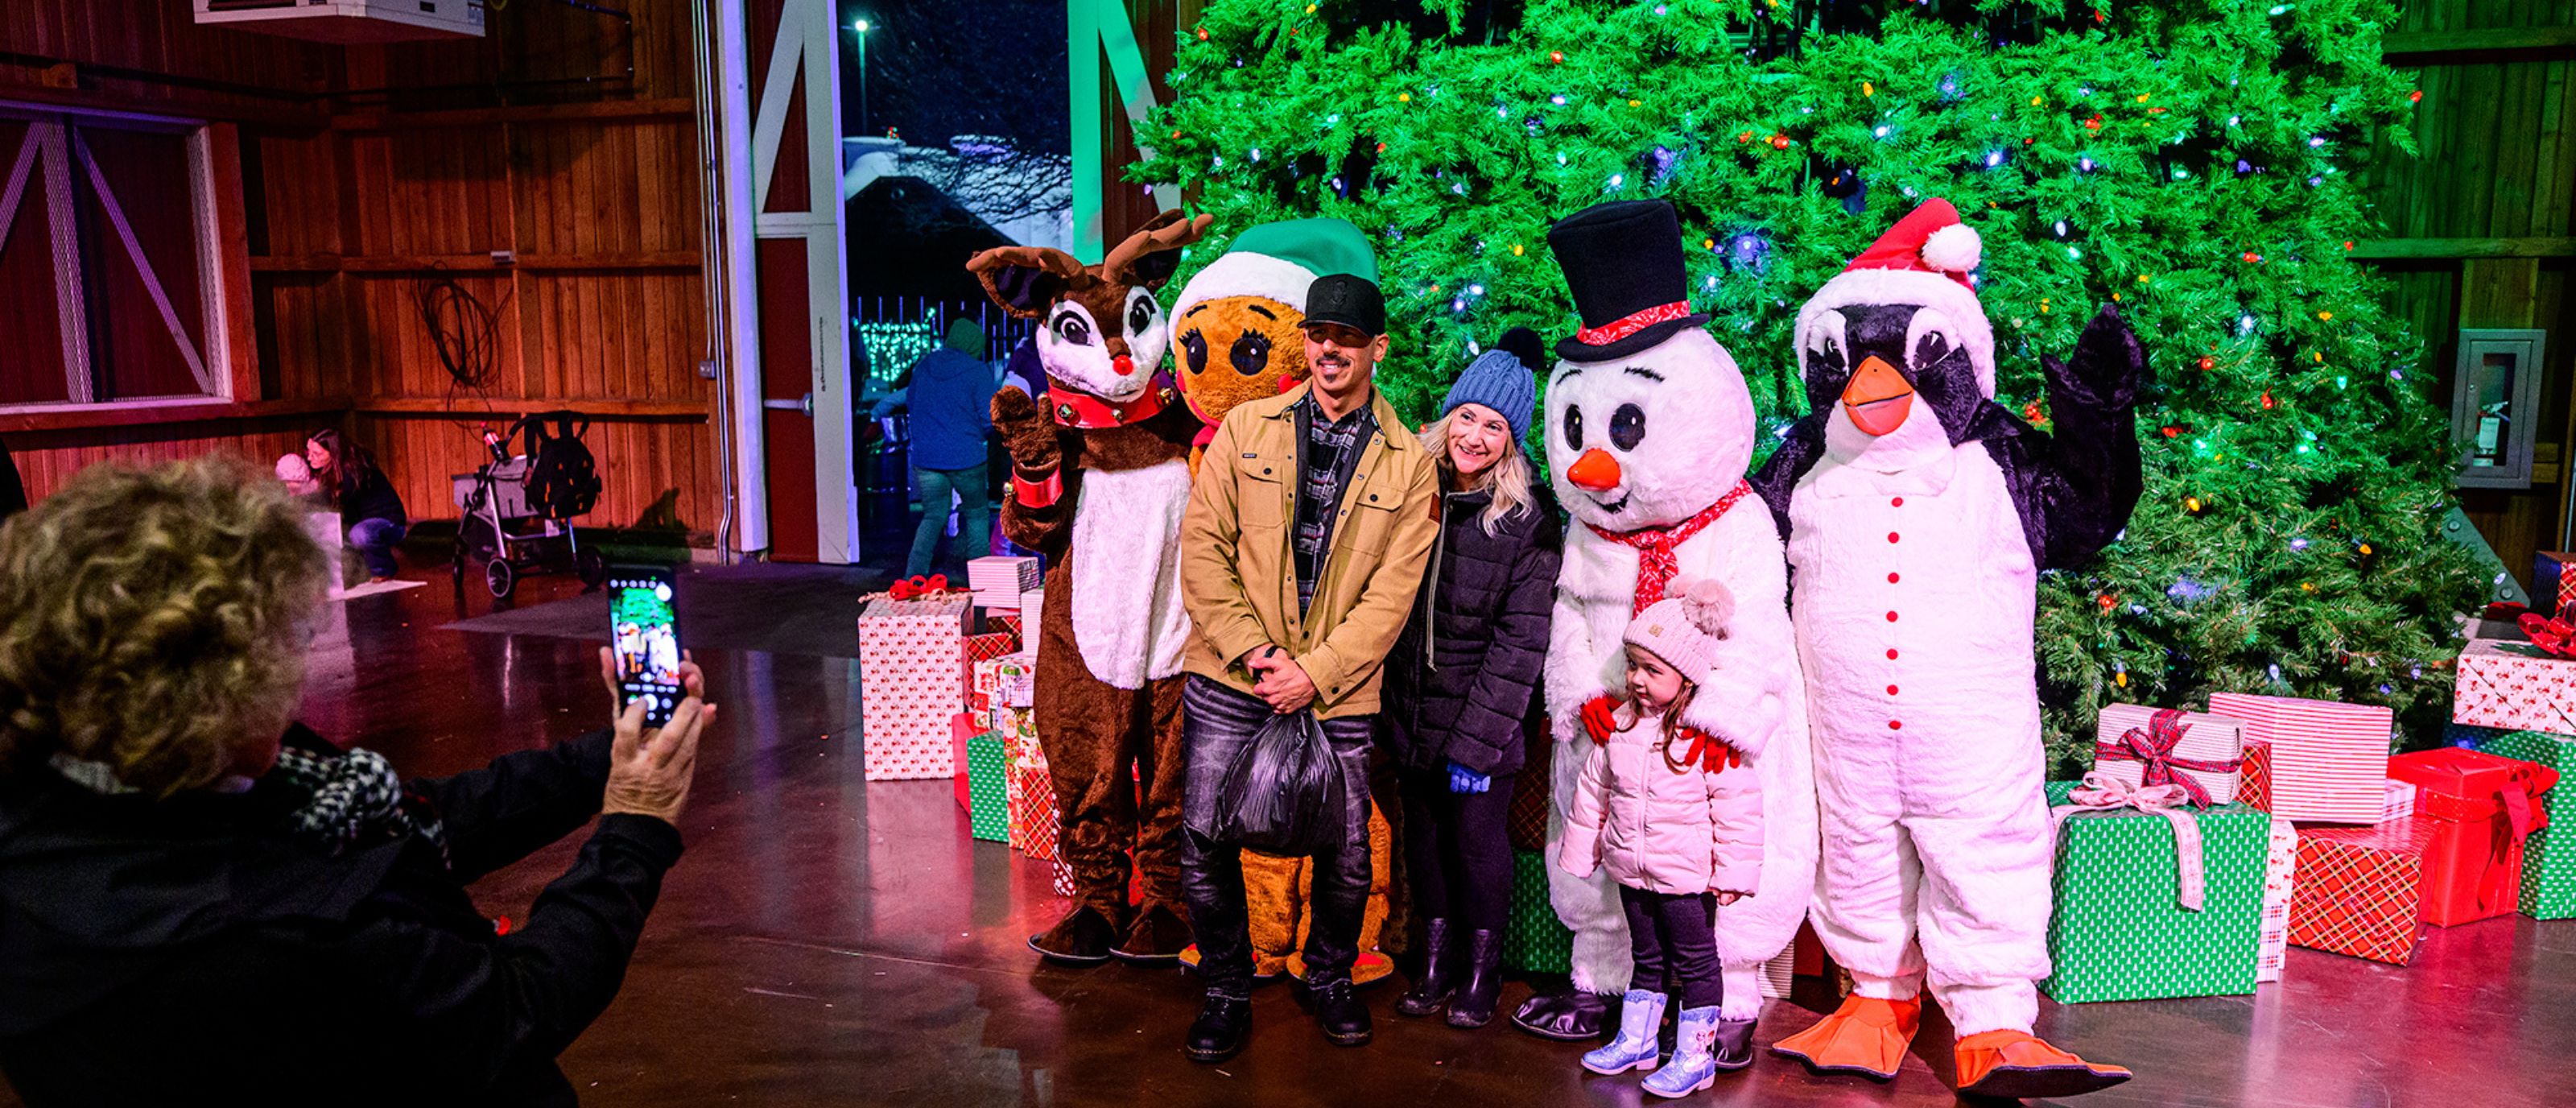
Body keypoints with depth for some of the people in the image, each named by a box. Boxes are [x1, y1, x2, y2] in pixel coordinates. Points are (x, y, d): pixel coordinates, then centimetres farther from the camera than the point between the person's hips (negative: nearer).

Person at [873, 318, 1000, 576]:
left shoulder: (924, 365, 6)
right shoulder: (978, 372, -9)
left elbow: (911, 400, 17)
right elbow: (989, 417, -9)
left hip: (925, 456, 4)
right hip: (965, 457, -4)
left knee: (933, 517, 12)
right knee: (977, 515, 13)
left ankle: (912, 578, -1)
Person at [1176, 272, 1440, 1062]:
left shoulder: (1408, 463, 2)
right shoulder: (1246, 429, 4)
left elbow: (1393, 590, -3)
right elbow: (1202, 546, 1)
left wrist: (1316, 671, -12)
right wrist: (1251, 648, -10)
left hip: (1338, 692, 0)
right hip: (1230, 680, 1)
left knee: (1346, 854, 8)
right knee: (1204, 846, 1)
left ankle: (1329, 979, 34)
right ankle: (1227, 992, 22)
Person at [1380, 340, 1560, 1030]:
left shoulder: (1529, 519, -11)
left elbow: (1520, 639, -13)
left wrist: (1476, 739, -16)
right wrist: (1389, 708, 5)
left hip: (1484, 713, -4)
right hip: (1412, 709, 4)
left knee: (1478, 836, 5)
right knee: (1422, 833, 13)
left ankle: (1482, 971, 24)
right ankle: (1436, 962, 29)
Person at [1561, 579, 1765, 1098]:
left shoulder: (1714, 739, -18)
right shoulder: (1619, 725, 0)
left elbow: (1738, 808, -14)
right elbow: (1593, 791, 11)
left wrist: (1733, 872, -14)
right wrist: (1580, 850, 15)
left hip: (1687, 875, -5)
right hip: (1632, 870, 6)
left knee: (1695, 963, 7)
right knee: (1646, 958, 20)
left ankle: (1695, 1056, 17)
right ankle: (1635, 1041, 32)